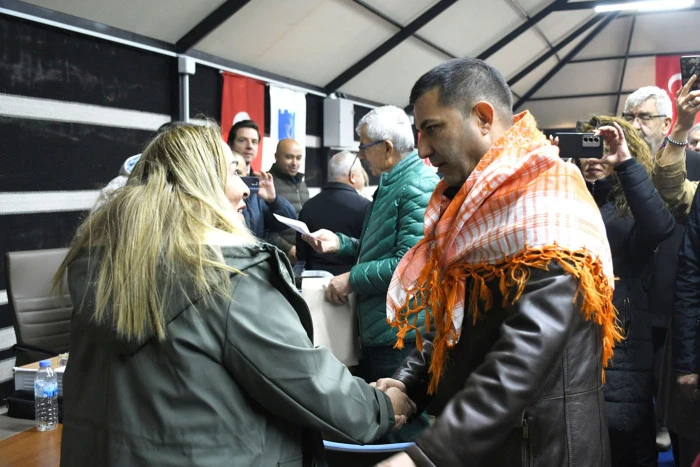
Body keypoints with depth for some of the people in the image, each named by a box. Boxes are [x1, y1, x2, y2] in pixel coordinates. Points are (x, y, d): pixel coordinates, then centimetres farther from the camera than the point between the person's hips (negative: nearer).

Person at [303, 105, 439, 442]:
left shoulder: (418, 188, -18)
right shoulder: (391, 186, 16)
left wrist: (353, 279, -16)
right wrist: (340, 243, 10)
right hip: (377, 335, 11)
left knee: (404, 431, 2)